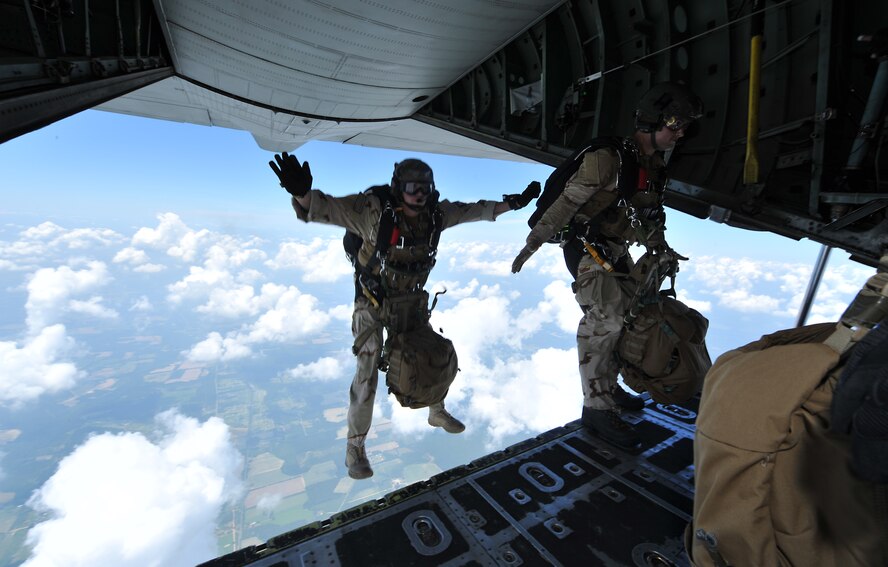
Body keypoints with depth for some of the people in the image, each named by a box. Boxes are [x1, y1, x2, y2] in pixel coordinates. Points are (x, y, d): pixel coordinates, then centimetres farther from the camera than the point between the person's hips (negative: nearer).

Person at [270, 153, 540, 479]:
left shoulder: (436, 213, -9)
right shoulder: (373, 209, -23)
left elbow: (475, 210, 5)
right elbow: (323, 208, -30)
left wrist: (514, 202, 7)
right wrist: (301, 193, -52)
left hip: (412, 303, 5)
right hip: (373, 305, -5)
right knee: (367, 373, -6)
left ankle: (437, 413, 44)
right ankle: (355, 446, 18)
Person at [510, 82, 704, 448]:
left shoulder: (656, 166, 11)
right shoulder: (608, 158, -17)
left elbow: (650, 215, 20)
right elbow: (566, 201, -20)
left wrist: (660, 250, 11)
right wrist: (533, 243, -21)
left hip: (616, 251, 10)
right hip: (586, 248, -9)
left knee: (629, 314, 12)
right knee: (605, 319, -16)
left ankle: (608, 387, 27)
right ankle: (597, 407, -6)